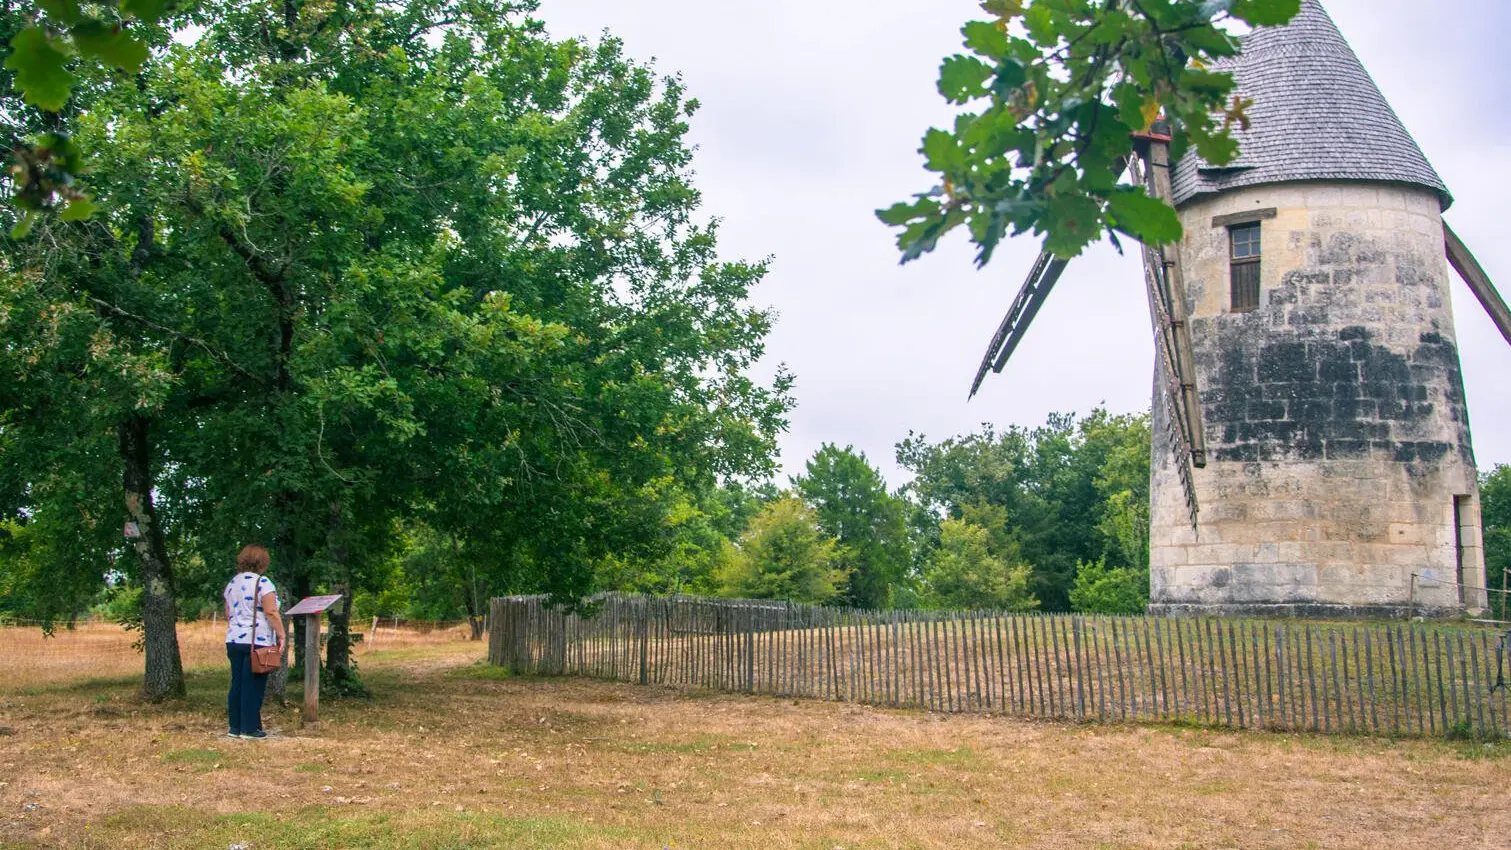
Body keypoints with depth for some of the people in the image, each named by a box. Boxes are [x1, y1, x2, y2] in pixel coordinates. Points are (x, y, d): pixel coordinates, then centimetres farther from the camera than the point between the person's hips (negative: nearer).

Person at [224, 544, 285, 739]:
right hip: (257, 641, -7)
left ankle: (235, 727, 14)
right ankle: (250, 728, -1)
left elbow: (228, 614, 19)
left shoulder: (232, 584, 14)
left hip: (234, 640, 7)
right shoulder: (262, 582, -9)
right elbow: (271, 612, -15)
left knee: (237, 684, 11)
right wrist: (281, 635, -11)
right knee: (253, 686, -2)